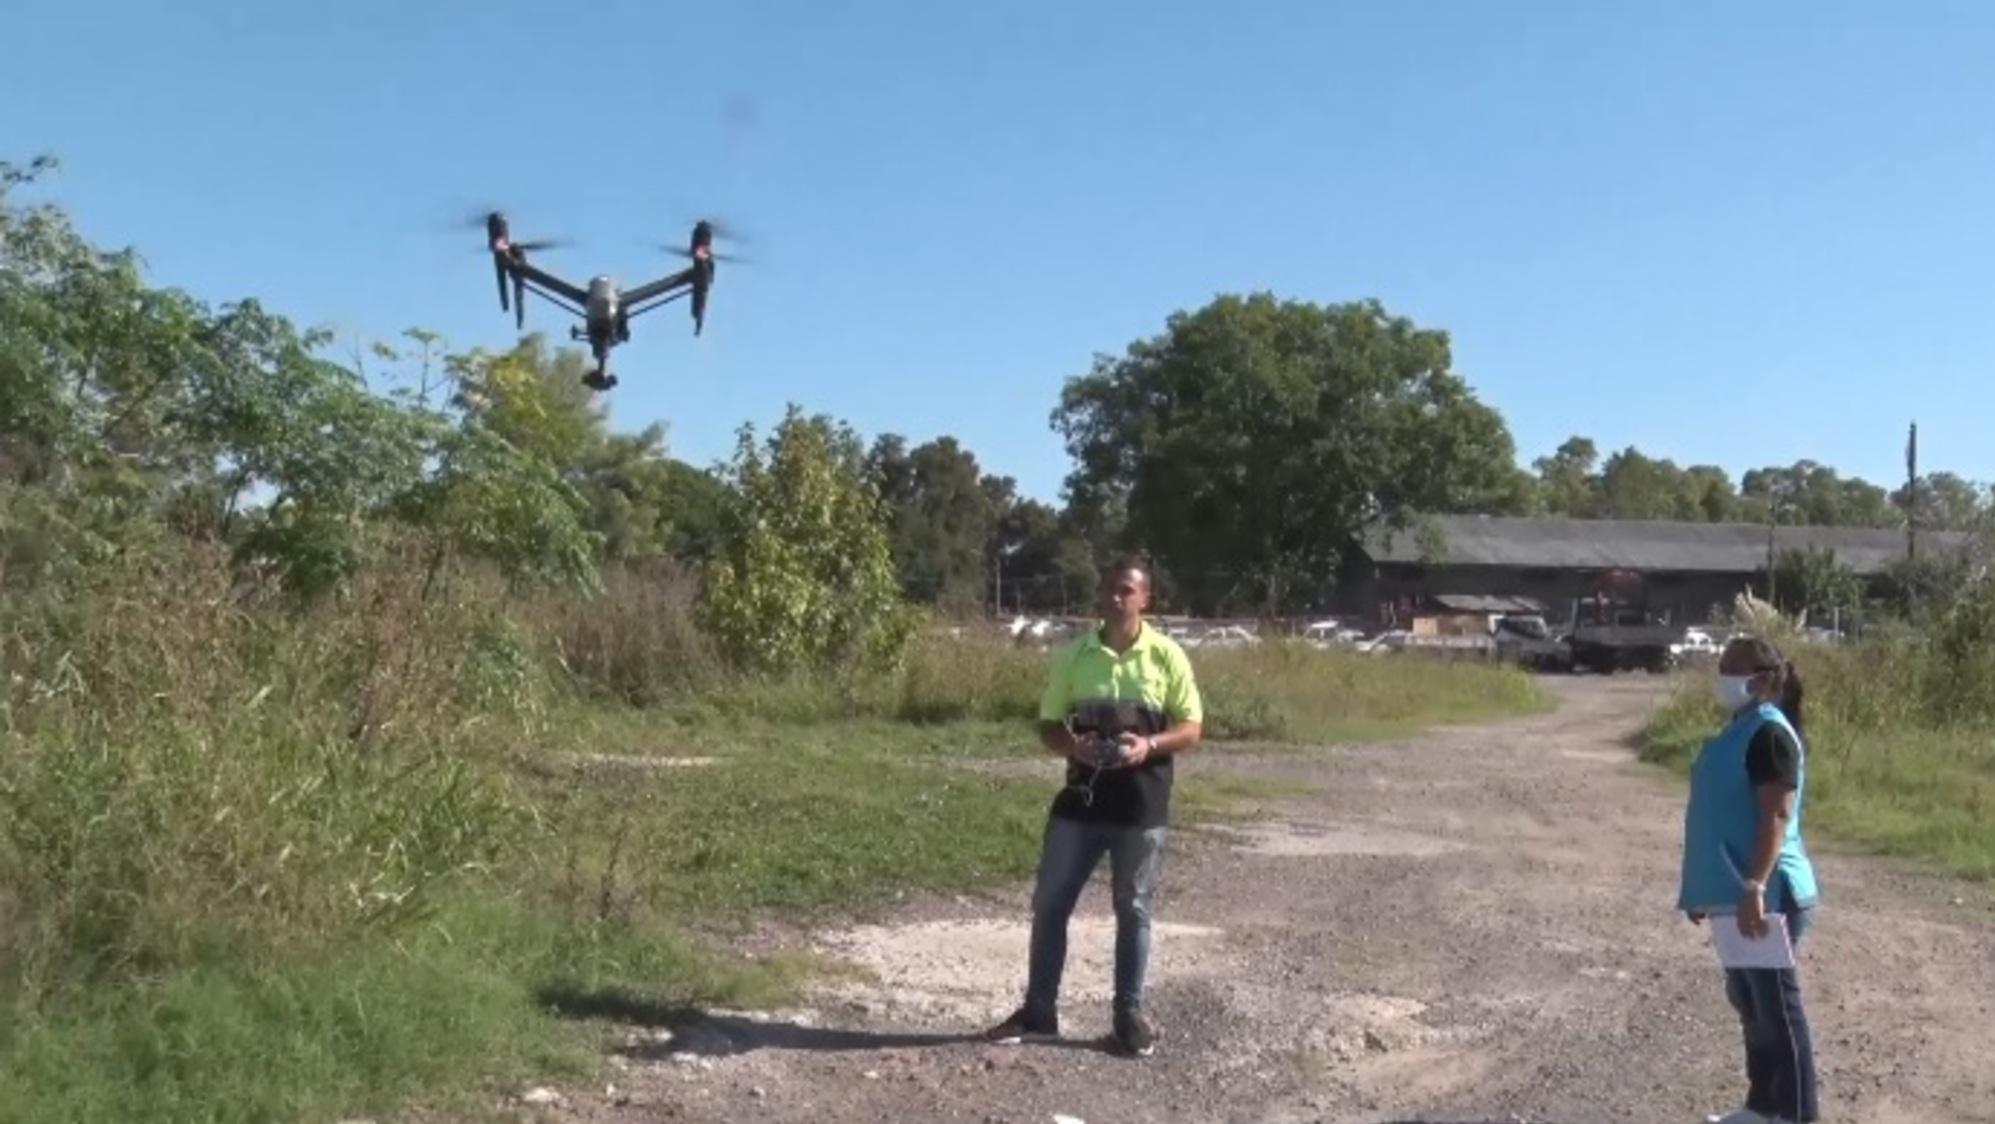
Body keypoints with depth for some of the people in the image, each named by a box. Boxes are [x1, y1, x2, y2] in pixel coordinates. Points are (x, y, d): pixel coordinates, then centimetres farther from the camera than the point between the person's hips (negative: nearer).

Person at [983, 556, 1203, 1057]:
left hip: (1142, 805, -2)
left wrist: (1150, 745, -19)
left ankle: (1130, 1013, 20)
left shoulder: (1167, 656, -3)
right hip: (1081, 800, 2)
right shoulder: (1074, 655, 2)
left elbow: (1191, 728, 0)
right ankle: (1038, 1010, 17)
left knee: (1134, 911, 8)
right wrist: (1073, 746, -15)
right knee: (1049, 904, 4)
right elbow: (1048, 725, 6)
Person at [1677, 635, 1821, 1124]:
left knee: (1777, 1009, -2)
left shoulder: (1769, 734, -16)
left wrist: (1755, 888, -29)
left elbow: (1776, 818, -23)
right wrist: (1705, 888, 23)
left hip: (1766, 897, -10)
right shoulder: (1740, 729, 14)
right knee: (1749, 1003, 18)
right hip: (1735, 894, 10)